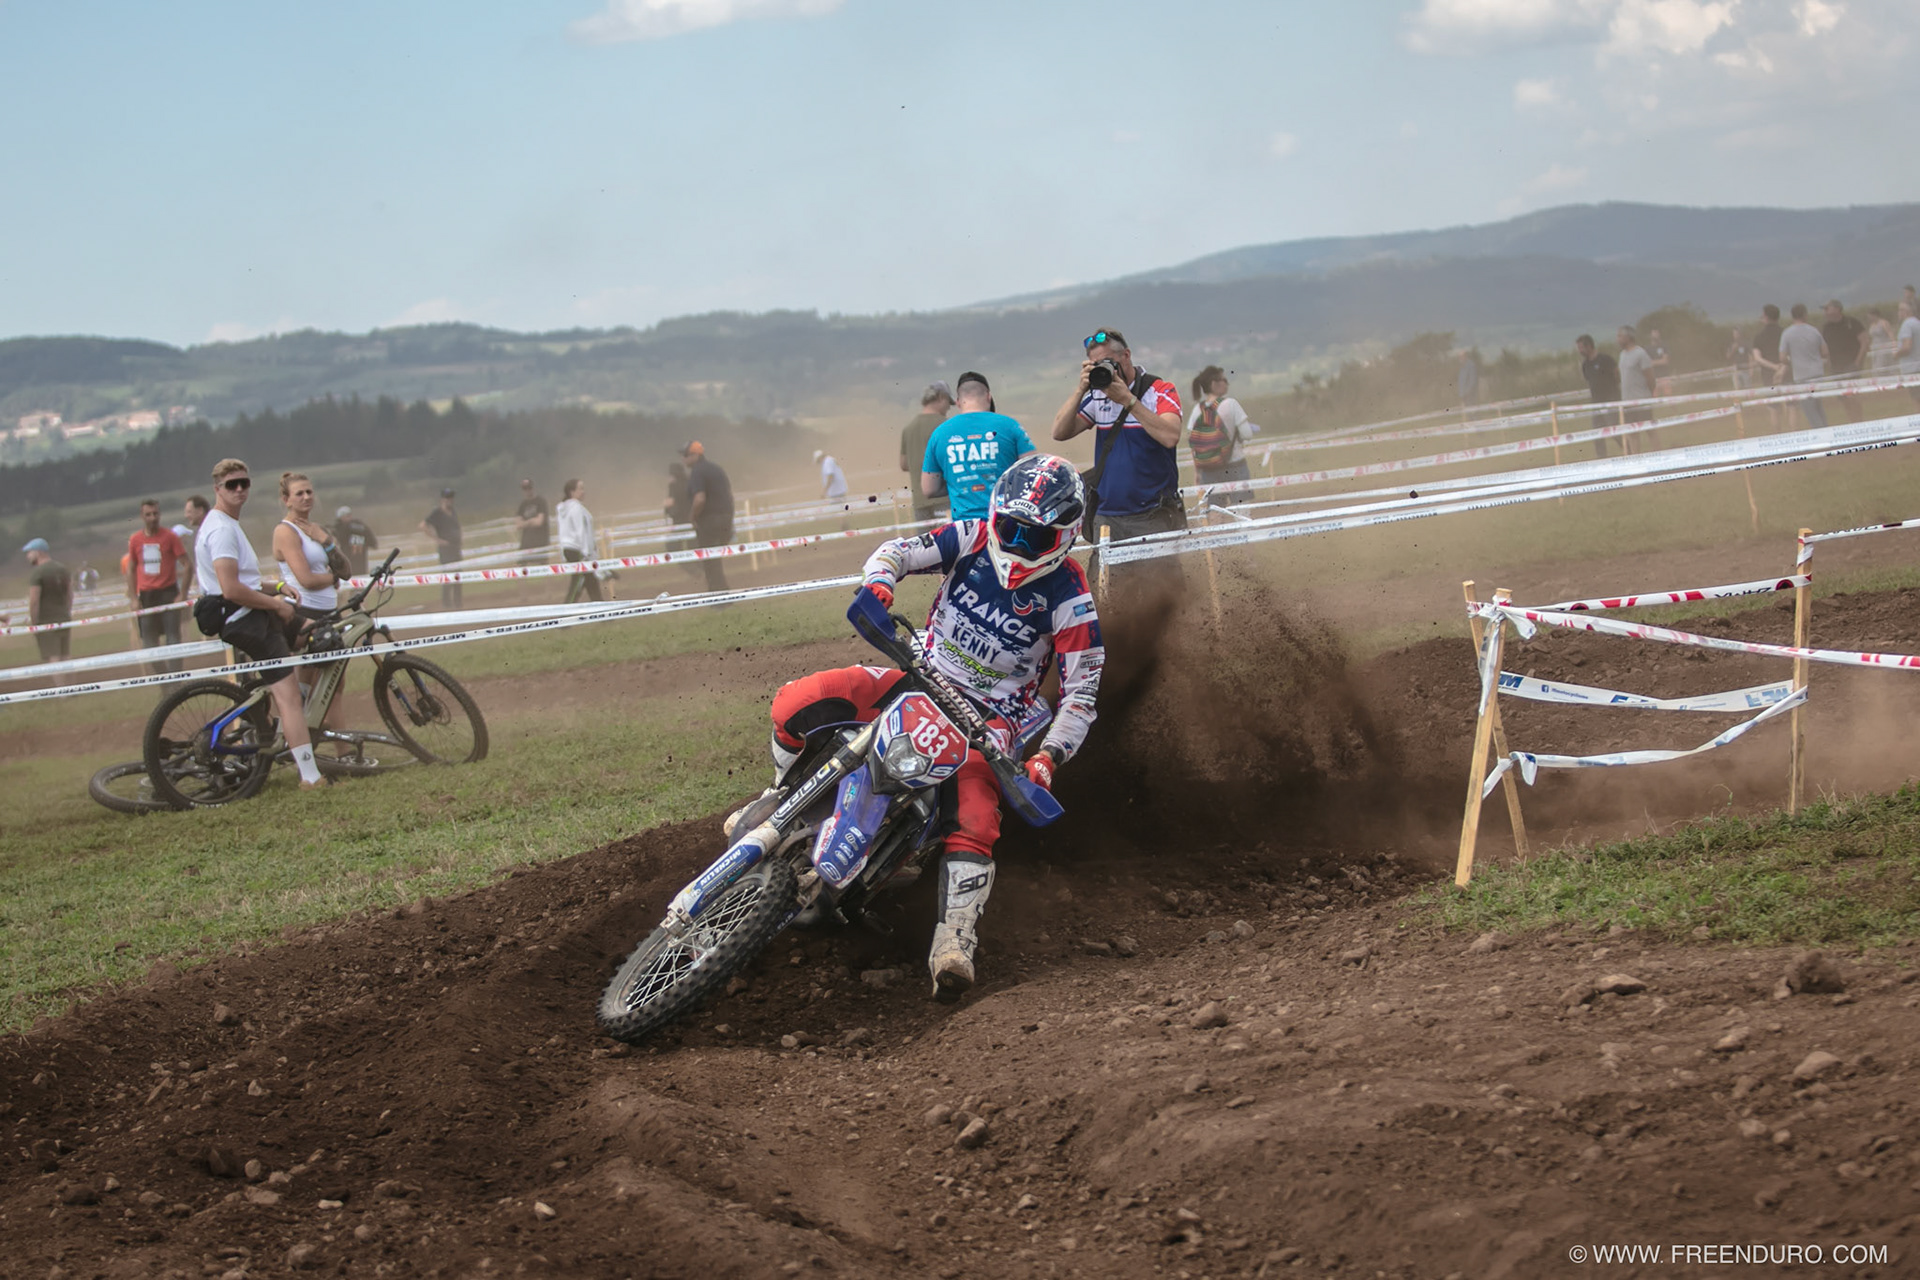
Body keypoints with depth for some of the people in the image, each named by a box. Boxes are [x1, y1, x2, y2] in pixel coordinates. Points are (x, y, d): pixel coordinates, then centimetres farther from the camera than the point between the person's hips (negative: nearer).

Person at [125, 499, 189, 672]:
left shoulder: (170, 537, -3)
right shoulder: (135, 540, 5)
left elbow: (186, 564, -3)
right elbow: (130, 569, 13)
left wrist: (182, 594, -10)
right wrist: (134, 598, 5)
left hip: (168, 592, -3)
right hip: (146, 595, 3)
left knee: (173, 637, -8)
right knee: (148, 642, 2)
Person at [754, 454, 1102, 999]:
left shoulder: (1069, 597, -11)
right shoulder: (973, 538, -2)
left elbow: (1082, 692, -11)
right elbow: (896, 551, -5)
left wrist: (1048, 758, -25)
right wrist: (878, 583, -30)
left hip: (990, 714, -3)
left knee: (974, 815, -33)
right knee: (797, 703, -16)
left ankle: (955, 941, -36)